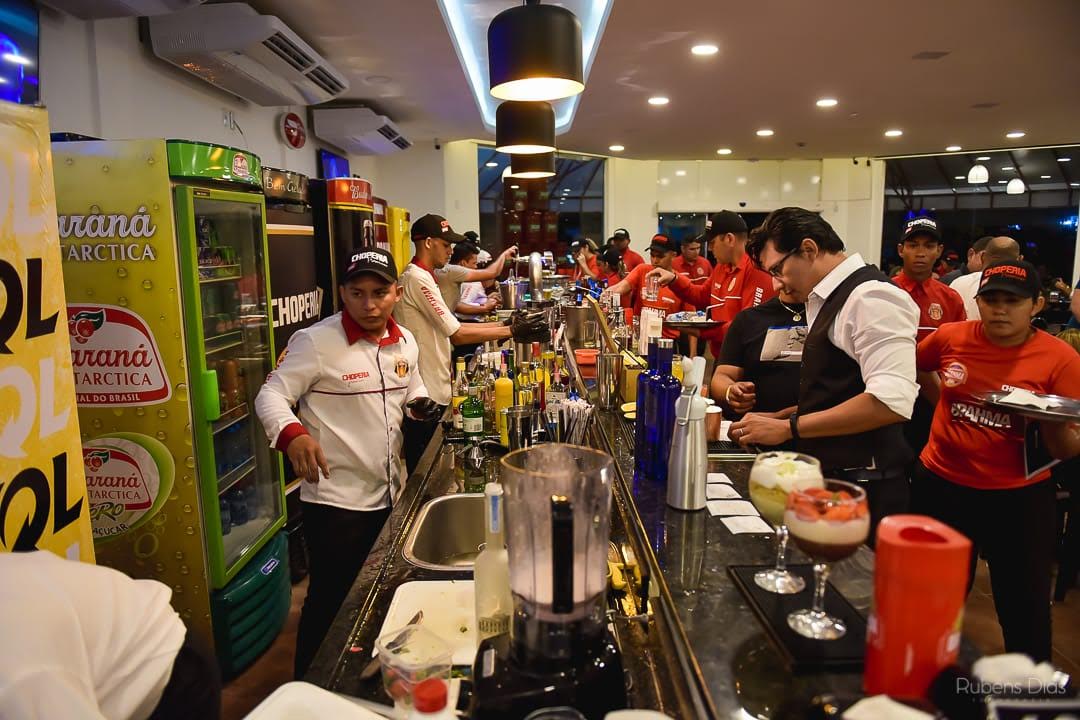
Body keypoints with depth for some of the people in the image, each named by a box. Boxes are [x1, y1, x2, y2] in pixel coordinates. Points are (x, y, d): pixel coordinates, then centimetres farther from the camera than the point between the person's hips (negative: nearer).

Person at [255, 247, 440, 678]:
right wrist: (293, 434, -37)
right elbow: (270, 396, -17)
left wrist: (420, 403, -3)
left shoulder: (405, 342, 4)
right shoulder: (316, 342, -16)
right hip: (335, 500, -6)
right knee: (331, 603, 7)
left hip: (389, 494, 7)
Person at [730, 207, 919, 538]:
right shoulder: (829, 300, 12)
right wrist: (779, 418, 10)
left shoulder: (870, 296, -16)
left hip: (862, 487, -9)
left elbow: (890, 401, -26)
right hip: (829, 477, 9)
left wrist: (788, 427, -21)